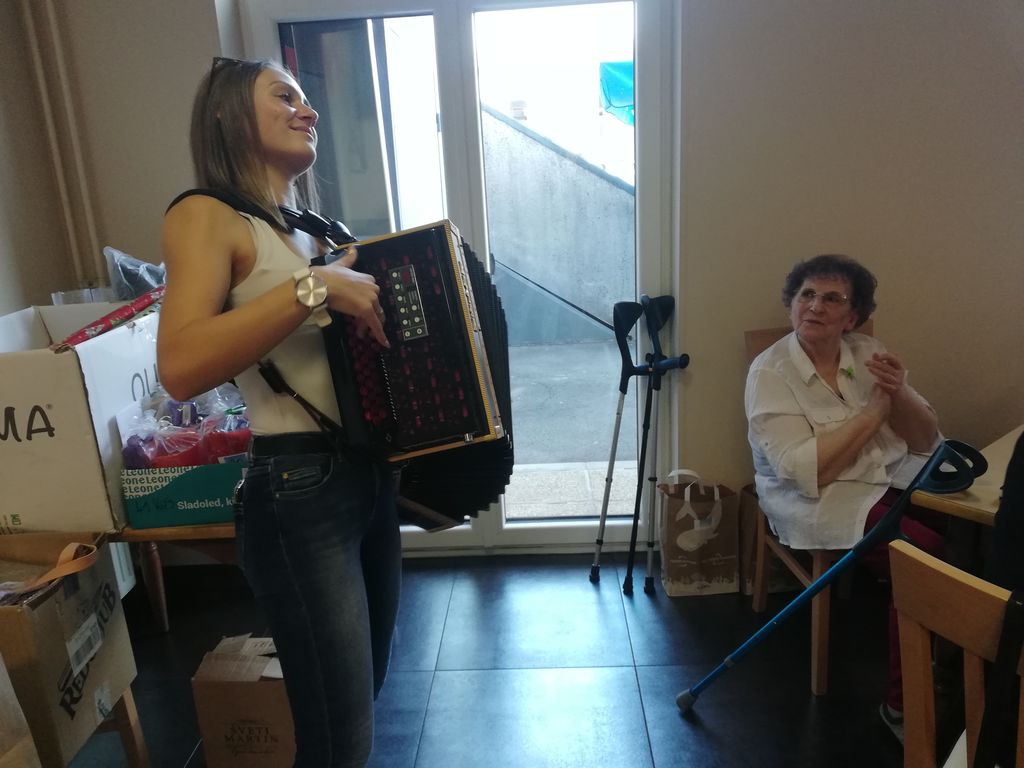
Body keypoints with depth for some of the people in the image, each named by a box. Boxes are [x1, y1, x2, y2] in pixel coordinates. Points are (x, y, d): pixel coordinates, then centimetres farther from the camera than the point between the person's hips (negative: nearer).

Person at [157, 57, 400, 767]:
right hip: (298, 494, -8)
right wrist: (315, 287, -25)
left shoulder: (312, 227, 15)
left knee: (367, 691, 21)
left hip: (372, 475, 8)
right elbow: (181, 367, -25)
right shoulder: (208, 215, -7)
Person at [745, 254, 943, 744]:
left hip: (893, 482, 6)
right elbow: (805, 472, -20)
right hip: (821, 502, -5)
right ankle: (903, 705, -7)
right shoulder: (770, 372, -10)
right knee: (929, 555, -26)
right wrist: (873, 411, -15)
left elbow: (926, 441, 6)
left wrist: (898, 393, -13)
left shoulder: (869, 354, 7)